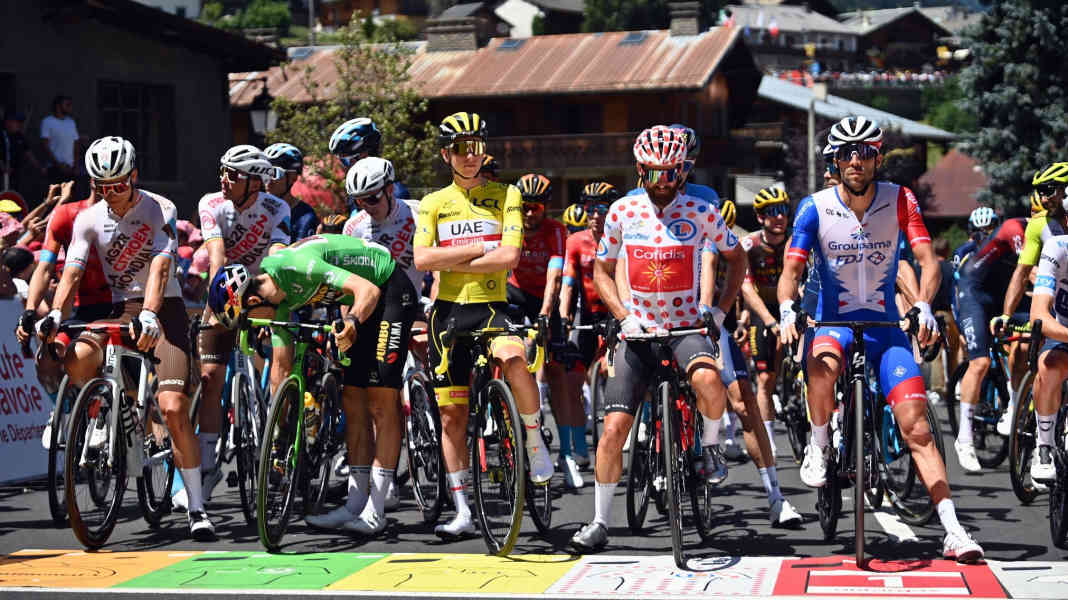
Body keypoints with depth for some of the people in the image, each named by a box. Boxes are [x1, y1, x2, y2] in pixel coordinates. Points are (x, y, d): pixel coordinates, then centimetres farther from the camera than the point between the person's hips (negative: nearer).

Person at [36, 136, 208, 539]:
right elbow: (71, 274, -7)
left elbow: (160, 268, -23)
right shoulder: (89, 219, 1)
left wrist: (149, 316, -39)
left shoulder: (160, 210, -10)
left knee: (173, 409, -16)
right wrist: (55, 316, -26)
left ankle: (196, 507, -6)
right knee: (75, 360, -29)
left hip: (164, 309, -3)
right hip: (120, 311, 3)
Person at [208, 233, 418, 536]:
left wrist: (352, 324, -52)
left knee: (381, 403, -11)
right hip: (362, 307, 9)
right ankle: (356, 503, 9)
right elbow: (281, 366, 2)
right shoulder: (278, 298, -4)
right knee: (351, 401, 5)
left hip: (389, 292, -9)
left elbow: (368, 289, -33)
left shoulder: (297, 265, -30)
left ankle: (375, 512, -12)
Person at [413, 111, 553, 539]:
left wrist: (453, 261, -10)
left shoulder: (505, 196, 4)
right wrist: (479, 249, -10)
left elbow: (509, 256, -10)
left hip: (492, 307, -2)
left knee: (513, 357, -37)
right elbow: (422, 259, -6)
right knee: (452, 414, 3)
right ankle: (462, 512, 11)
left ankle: (534, 442, -14)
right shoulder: (433, 203, 8)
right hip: (449, 311, 3)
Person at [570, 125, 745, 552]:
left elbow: (736, 257, 12)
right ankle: (600, 522, 6)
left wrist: (721, 308, 0)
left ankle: (711, 444, -3)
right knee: (615, 426, -7)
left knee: (707, 379, -35)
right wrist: (623, 315, -4)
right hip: (639, 330, 2)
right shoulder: (623, 211, -1)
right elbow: (601, 269, 10)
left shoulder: (701, 213, -4)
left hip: (688, 327, -2)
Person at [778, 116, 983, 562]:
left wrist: (923, 307, -29)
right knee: (823, 364, -38)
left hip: (885, 325, 1)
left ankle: (953, 531, -11)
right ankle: (819, 447, -11)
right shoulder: (815, 207, -5)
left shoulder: (899, 201, -4)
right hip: (833, 321, -1)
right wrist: (787, 310, -31)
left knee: (915, 426, -11)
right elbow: (792, 269, -10)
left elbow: (928, 260, -10)